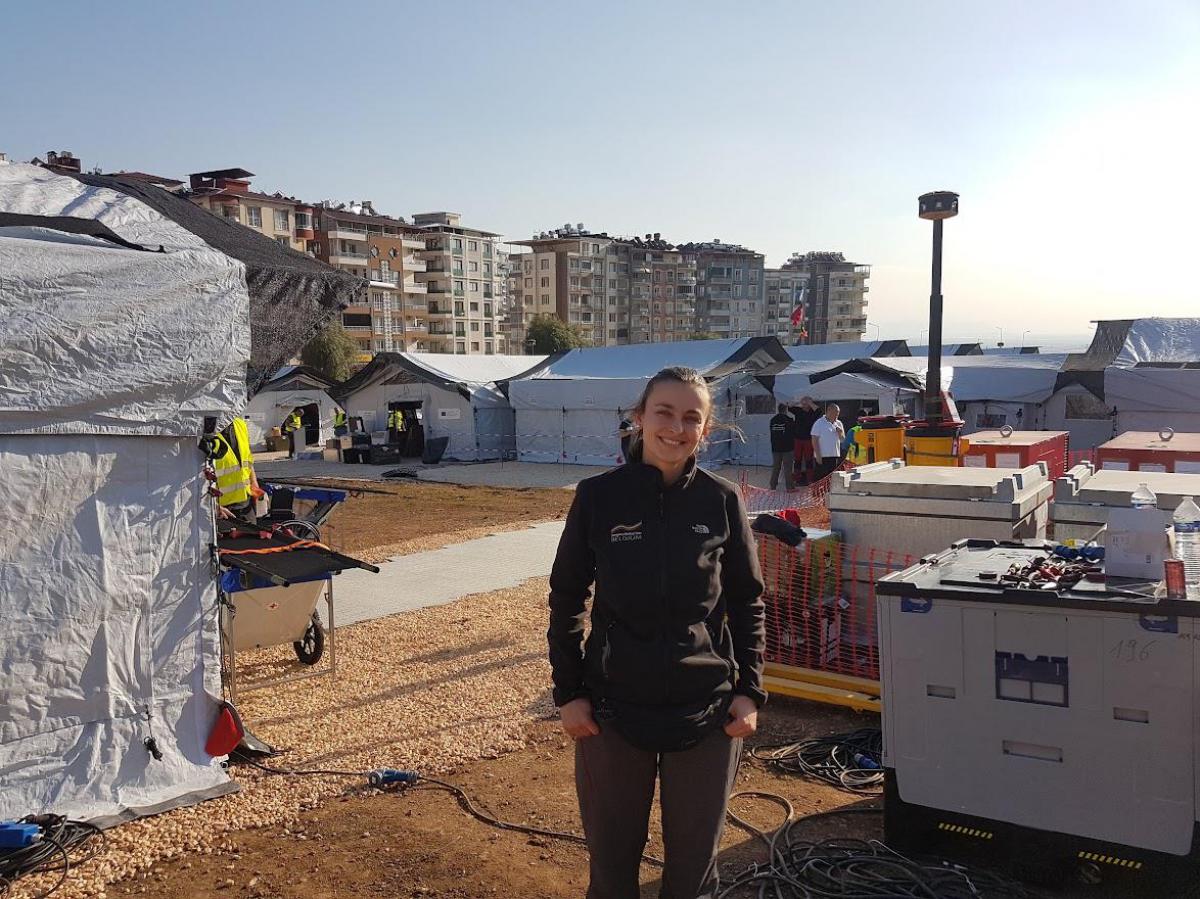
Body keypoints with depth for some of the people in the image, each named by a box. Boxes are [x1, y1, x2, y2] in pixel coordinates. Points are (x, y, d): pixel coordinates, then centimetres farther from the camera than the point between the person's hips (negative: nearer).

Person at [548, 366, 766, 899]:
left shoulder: (722, 501, -4)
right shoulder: (598, 496, -6)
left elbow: (748, 602, 4)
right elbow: (566, 599, 1)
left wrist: (749, 691, -1)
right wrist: (568, 692, -2)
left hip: (706, 711, 1)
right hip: (613, 709, 0)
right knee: (612, 856, 13)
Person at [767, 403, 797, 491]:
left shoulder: (772, 420, 2)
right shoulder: (789, 420, -12)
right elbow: (794, 433, -4)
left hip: (775, 447, 5)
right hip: (787, 447, -5)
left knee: (775, 467, 11)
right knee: (787, 468, -1)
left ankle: (773, 486, 15)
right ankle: (789, 487, 0)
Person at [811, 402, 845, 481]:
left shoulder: (838, 424, 14)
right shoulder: (819, 423, -5)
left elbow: (843, 440, 20)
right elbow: (814, 441, -8)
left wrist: (840, 433, -3)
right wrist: (818, 456, -14)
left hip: (836, 457, 6)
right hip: (823, 457, -6)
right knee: (822, 480, -5)